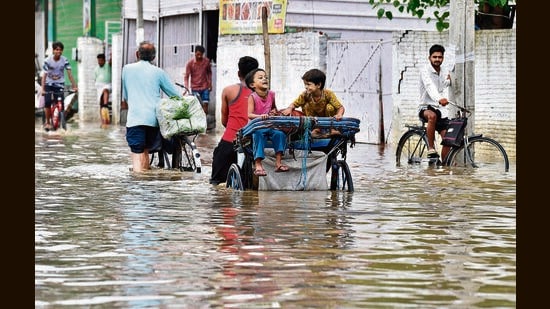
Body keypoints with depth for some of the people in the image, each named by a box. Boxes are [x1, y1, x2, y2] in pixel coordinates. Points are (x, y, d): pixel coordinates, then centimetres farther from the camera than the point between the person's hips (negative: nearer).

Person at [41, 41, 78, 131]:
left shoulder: (65, 60, -12)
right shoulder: (48, 61, -16)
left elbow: (69, 73, -12)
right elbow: (44, 75, -18)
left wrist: (74, 86, -20)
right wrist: (43, 89, -27)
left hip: (59, 84, 1)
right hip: (49, 84, -1)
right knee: (47, 103, -13)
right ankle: (48, 122, 3)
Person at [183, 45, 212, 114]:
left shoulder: (206, 61, -2)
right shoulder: (190, 63, -10)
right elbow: (186, 76, -9)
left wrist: (210, 84, 8)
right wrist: (186, 88, -21)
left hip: (205, 87, 2)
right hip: (195, 88, -2)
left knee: (205, 105, -1)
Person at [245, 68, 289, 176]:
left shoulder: (271, 94, 4)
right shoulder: (252, 97, -11)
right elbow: (249, 114, -23)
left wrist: (274, 112, 2)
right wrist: (260, 116, -41)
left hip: (270, 126, 5)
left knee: (280, 134, -21)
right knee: (258, 136, -34)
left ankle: (278, 163, -19)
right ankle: (258, 166, -34)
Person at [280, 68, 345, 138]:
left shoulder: (328, 94, -29)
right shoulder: (305, 95, -21)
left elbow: (341, 107, -28)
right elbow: (294, 104, -11)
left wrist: (339, 115, -51)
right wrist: (289, 108, -35)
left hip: (328, 117, -3)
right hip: (315, 119, 3)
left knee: (329, 107, -30)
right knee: (306, 106, -21)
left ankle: (332, 129, -14)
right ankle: (316, 129, -17)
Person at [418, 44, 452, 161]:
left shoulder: (442, 74, 15)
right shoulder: (425, 71, -10)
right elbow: (430, 87, -28)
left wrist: (448, 81, 4)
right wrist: (439, 99, -46)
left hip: (440, 109, 6)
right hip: (426, 107, -6)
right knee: (432, 116, -41)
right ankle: (431, 149, -32)